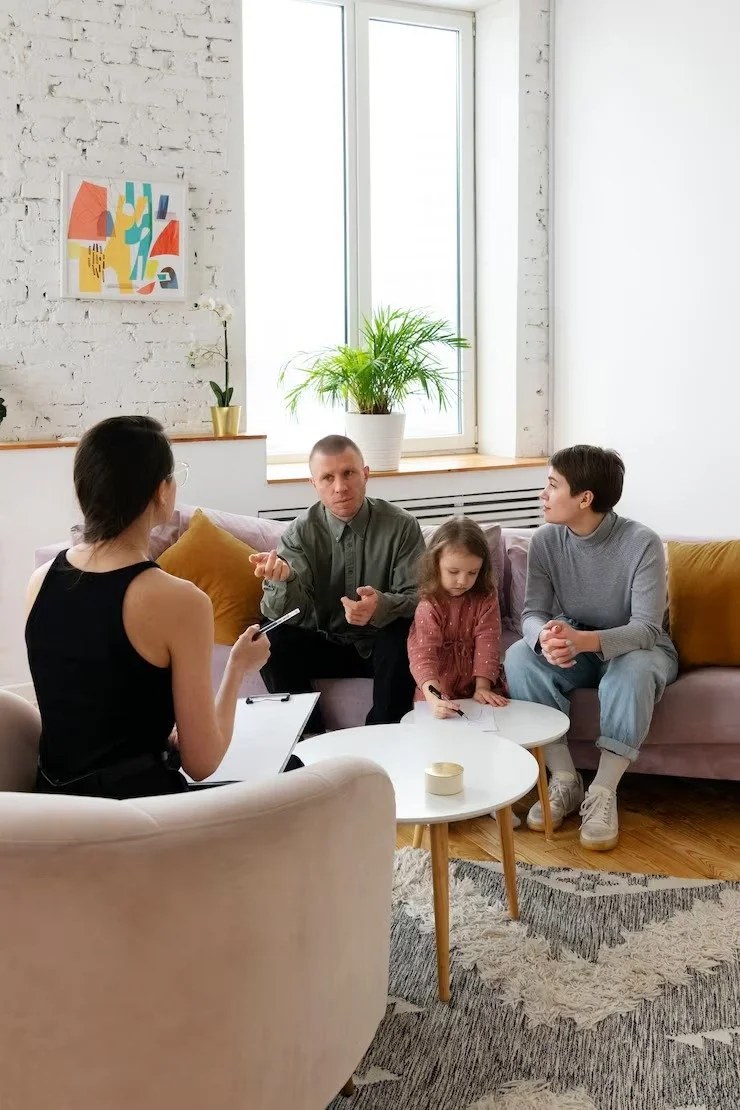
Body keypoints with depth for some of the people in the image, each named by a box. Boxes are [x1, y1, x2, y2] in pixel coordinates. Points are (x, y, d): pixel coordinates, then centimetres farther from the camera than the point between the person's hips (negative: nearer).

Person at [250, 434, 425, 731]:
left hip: (381, 647, -1)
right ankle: (310, 736, -9)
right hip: (323, 646, 1)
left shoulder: (401, 526, -9)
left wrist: (382, 606, -35)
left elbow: (418, 598, -11)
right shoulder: (300, 532, -6)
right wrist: (282, 579, -38)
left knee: (403, 632, -33)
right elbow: (290, 614, -14)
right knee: (271, 642, -25)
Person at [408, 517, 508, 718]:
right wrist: (433, 697, -40)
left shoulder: (487, 597, 0)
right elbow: (423, 653, -24)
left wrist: (482, 687, -17)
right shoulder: (428, 605, -12)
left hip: (475, 685, 3)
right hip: (439, 688, -2)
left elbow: (487, 642, -5)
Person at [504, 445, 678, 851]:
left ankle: (603, 793, -27)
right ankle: (564, 779, -18)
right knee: (519, 657, -26)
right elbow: (532, 613, -14)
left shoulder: (642, 543, -23)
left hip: (636, 648, -4)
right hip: (574, 648, 4)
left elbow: (647, 629, -28)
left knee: (634, 669, -38)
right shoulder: (545, 541, -11)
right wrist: (546, 637, -41)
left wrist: (585, 640, -48)